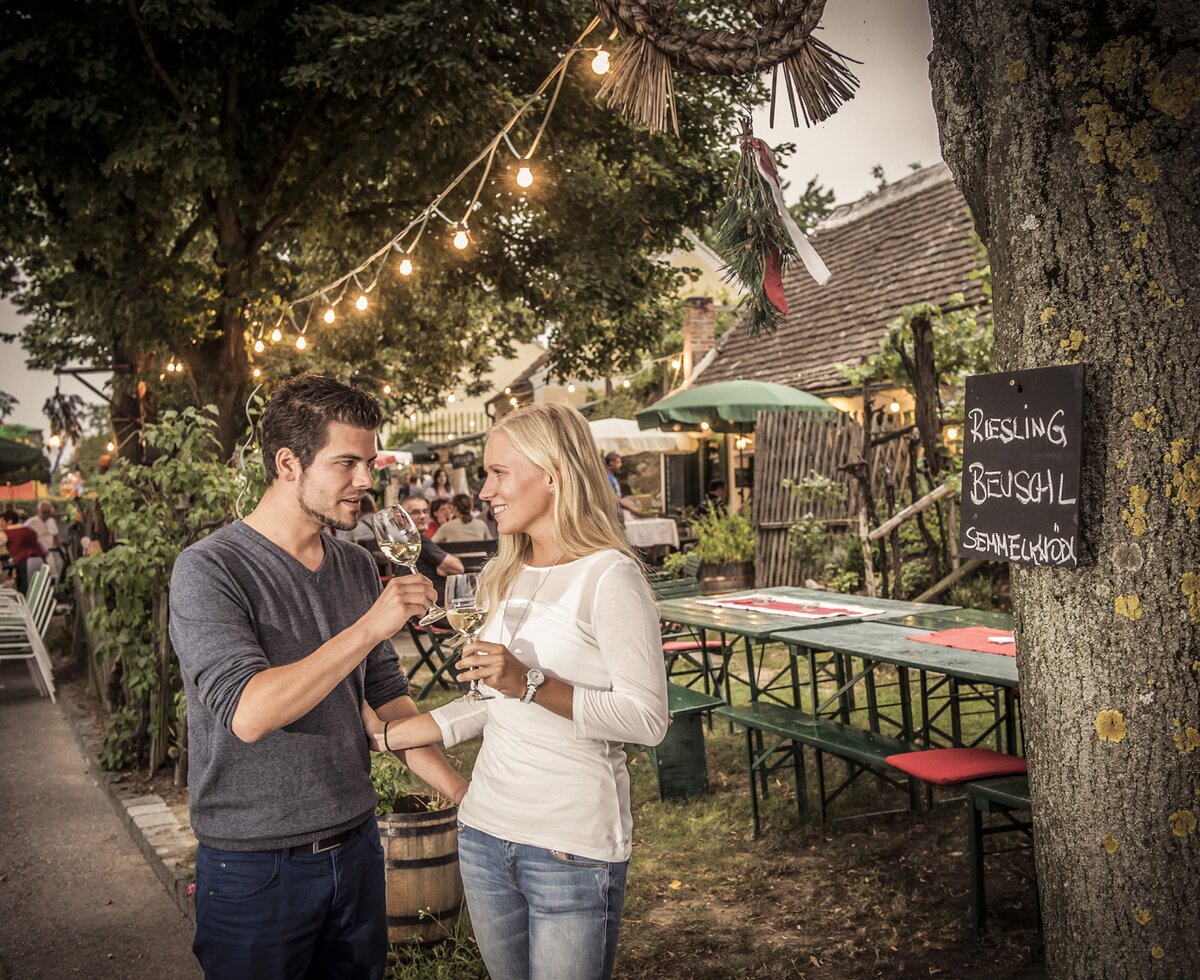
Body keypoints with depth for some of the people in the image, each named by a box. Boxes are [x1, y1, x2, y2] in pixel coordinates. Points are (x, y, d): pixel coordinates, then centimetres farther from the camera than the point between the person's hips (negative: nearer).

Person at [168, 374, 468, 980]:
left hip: (355, 846, 6)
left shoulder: (356, 567, 4)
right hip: (255, 865, -5)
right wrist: (370, 627, -29)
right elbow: (248, 714, -28)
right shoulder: (209, 571, -15)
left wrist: (461, 792, 4)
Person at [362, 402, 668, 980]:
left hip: (572, 849, -7)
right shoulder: (510, 577, 10)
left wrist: (532, 685, -26)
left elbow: (648, 719, -18)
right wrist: (387, 735, 13)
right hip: (486, 832, 7)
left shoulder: (609, 577, -13)